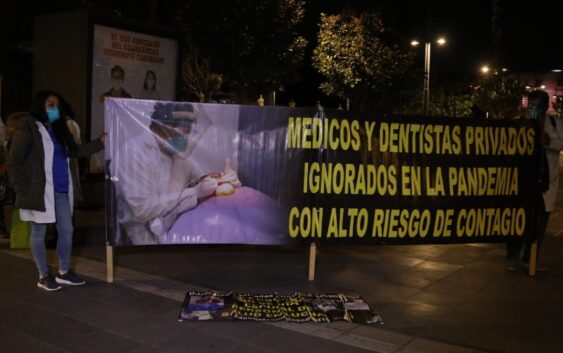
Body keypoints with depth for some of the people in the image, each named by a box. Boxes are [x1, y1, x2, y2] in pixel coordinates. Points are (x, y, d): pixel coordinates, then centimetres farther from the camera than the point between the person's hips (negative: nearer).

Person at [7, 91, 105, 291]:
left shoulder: (57, 130, 14)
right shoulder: (27, 128, -10)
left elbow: (75, 151, 19)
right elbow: (14, 162, -12)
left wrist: (100, 142, 11)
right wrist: (22, 190, -16)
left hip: (61, 191, 8)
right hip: (40, 191, -7)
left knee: (66, 231, 11)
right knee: (39, 233, 6)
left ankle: (64, 272, 25)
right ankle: (44, 276, 18)